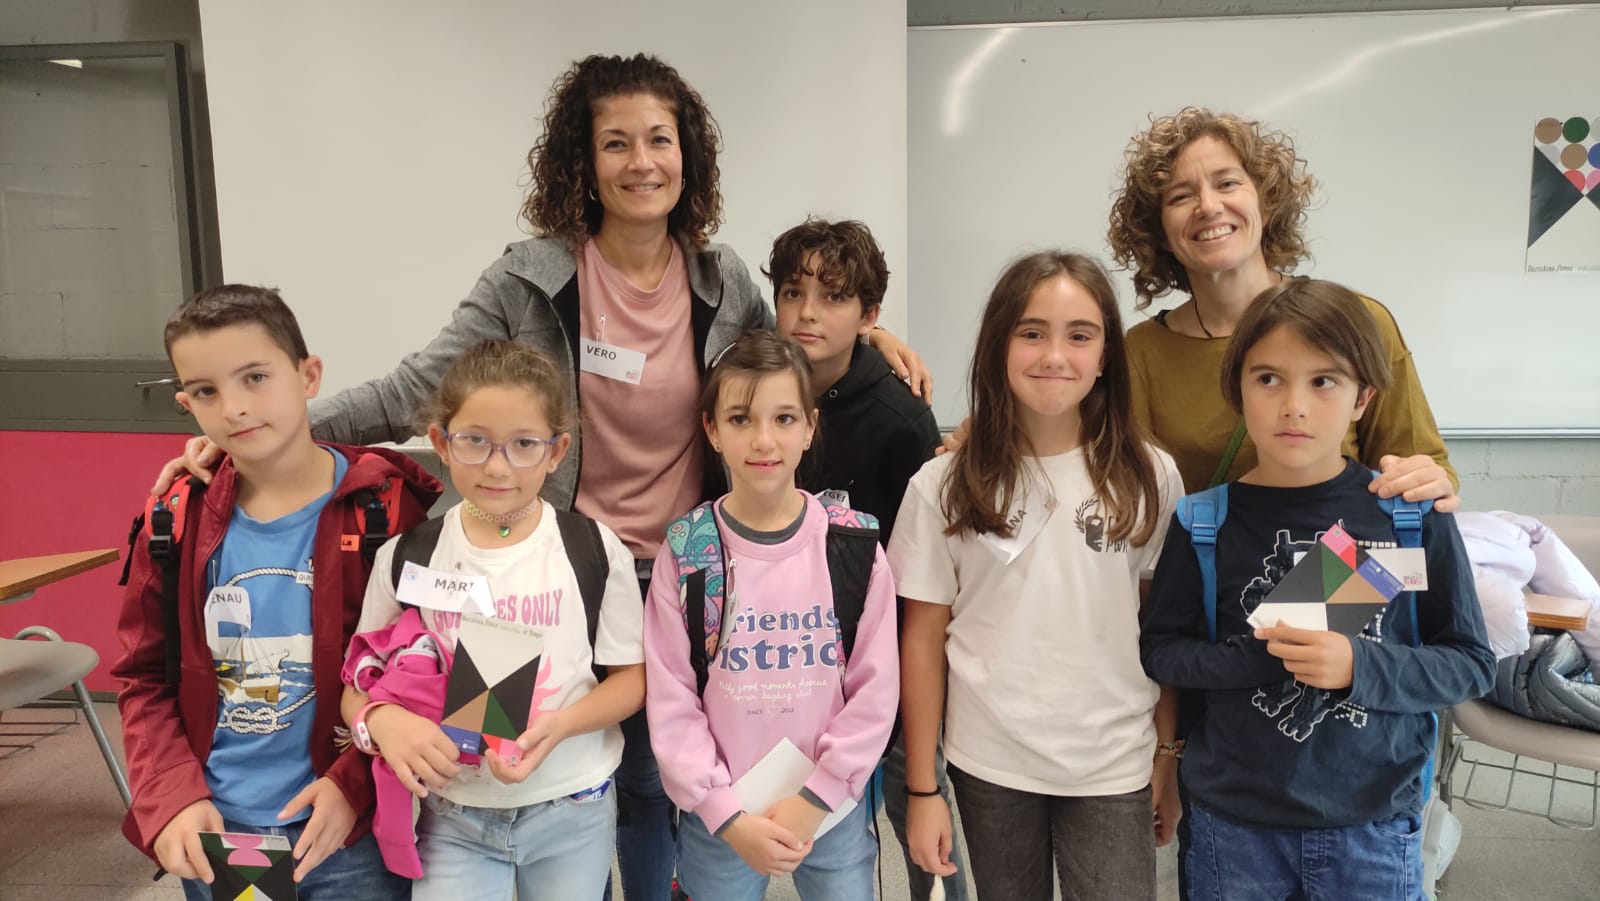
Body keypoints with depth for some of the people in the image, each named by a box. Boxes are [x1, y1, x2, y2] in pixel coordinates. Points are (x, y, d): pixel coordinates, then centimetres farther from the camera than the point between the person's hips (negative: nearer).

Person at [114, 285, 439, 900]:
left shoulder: (386, 508, -11)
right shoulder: (177, 523, -1)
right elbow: (144, 680, 6)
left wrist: (356, 782, -17)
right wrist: (171, 799, -7)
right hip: (212, 834, 4)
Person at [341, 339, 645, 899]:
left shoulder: (595, 552, -9)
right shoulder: (405, 558, -5)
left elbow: (631, 677, -3)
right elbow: (358, 686, 2)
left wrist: (562, 724, -22)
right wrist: (383, 720, -21)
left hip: (574, 810, 0)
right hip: (453, 815, 1)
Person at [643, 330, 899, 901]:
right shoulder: (684, 551, -7)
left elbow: (875, 689, -5)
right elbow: (670, 701, -6)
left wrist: (815, 797, -9)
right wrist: (727, 814, -10)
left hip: (833, 808, 0)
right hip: (718, 815, 0)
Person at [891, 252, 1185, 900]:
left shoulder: (1149, 478, -3)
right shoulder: (942, 486, -6)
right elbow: (923, 637, -2)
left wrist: (1168, 755, 3)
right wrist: (921, 787, -1)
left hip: (1115, 770, 0)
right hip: (988, 767, 0)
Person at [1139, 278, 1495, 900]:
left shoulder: (1413, 515, -7)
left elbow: (1471, 663, -3)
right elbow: (1160, 650, -3)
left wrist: (1359, 666, -20)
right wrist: (1261, 657, -19)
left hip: (1375, 825, 0)